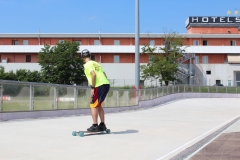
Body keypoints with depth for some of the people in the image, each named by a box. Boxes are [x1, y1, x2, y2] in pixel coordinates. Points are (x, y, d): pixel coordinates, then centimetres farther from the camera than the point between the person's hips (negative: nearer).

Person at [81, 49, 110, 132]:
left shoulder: (87, 65, -1)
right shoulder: (96, 63, 22)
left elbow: (93, 74, -18)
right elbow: (105, 75, 18)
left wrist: (92, 88, -14)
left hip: (99, 86, -8)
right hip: (106, 84, 8)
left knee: (93, 105, 1)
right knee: (98, 105, 18)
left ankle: (95, 126, -1)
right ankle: (102, 125, 19)